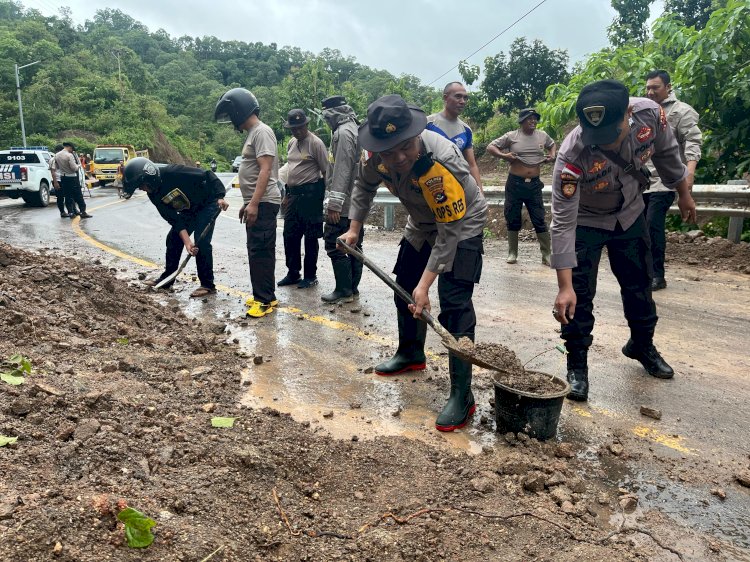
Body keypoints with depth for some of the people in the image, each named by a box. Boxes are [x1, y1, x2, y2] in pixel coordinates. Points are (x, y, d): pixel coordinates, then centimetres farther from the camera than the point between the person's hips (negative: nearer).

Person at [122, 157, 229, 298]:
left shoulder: (174, 173, -31)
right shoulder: (154, 195, -9)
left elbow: (207, 176, -29)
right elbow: (174, 220, -11)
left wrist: (220, 196, -37)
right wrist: (187, 242, -21)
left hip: (208, 203, -8)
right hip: (189, 211, 8)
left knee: (201, 242, -18)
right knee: (172, 239, 5)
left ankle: (208, 285, -10)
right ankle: (167, 278, 19)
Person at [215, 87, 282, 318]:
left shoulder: (262, 132, -12)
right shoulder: (253, 133, 19)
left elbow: (265, 170, -21)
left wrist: (254, 203, -25)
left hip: (263, 204, -10)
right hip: (256, 203, 10)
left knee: (260, 251, -9)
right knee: (257, 251, 13)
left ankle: (265, 299, -4)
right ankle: (263, 296, 20)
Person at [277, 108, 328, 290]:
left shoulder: (315, 143, -10)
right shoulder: (292, 143, 14)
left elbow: (325, 171, -11)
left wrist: (325, 196, -14)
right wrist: (287, 195, 19)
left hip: (310, 194, -8)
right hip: (294, 193, 8)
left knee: (310, 237, 1)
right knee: (290, 235, 11)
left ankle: (310, 276, 12)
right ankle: (293, 273, 24)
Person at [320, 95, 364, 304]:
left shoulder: (343, 132, -14)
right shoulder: (355, 130, 19)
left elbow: (341, 170, -21)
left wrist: (334, 202, -23)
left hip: (343, 205, -10)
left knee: (334, 245, -5)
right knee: (354, 245, 11)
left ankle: (344, 290, -2)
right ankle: (353, 288, 17)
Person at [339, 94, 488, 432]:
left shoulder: (440, 164, -38)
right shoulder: (378, 156, -18)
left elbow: (449, 233, -33)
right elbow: (364, 186, 5)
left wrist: (425, 284, -34)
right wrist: (354, 229, -2)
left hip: (461, 225, -7)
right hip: (422, 223, 7)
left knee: (454, 305, -18)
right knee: (404, 288, 15)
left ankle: (462, 396, -12)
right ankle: (411, 355, 39)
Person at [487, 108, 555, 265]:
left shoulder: (542, 135, 7)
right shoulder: (511, 136, -3)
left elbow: (552, 145, 28)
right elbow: (490, 147, -1)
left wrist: (552, 155, 8)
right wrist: (503, 155, -16)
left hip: (534, 184, 2)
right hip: (515, 183, -2)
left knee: (540, 221, 3)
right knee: (513, 220, 7)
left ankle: (546, 255, 11)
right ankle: (512, 253, 21)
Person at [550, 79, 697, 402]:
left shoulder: (650, 114, -27)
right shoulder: (572, 154, -38)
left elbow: (666, 153, -3)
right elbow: (563, 222, -36)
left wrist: (683, 193, 11)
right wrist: (564, 286, -38)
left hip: (629, 214, 4)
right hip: (586, 222, -4)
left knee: (639, 285, 15)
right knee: (579, 296, -8)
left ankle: (642, 346, 39)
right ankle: (577, 366, 10)